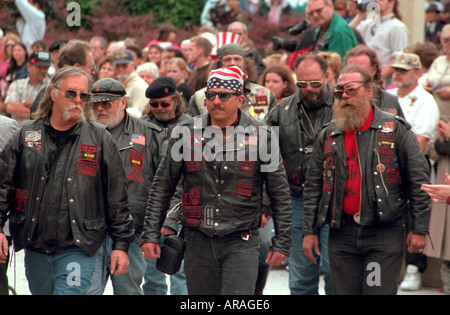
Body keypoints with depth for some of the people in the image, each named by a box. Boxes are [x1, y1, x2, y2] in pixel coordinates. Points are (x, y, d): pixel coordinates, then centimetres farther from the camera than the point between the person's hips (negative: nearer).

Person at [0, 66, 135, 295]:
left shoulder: (100, 140, 3)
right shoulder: (26, 136, 7)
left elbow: (117, 199, 5)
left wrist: (121, 244, 1)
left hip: (79, 250, -3)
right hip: (35, 249, 3)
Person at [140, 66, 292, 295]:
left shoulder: (260, 137, -2)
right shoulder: (187, 133, 2)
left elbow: (280, 194, 4)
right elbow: (161, 187, 8)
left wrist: (281, 243, 1)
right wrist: (151, 234, 2)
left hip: (241, 243, -2)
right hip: (199, 241, 2)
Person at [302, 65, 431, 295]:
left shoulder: (395, 129, 0)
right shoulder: (328, 136, 12)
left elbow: (419, 180, -2)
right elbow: (314, 186, 14)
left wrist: (419, 229, -6)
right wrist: (309, 230, 8)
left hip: (385, 234, -4)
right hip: (342, 235, 4)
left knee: (380, 291, -8)